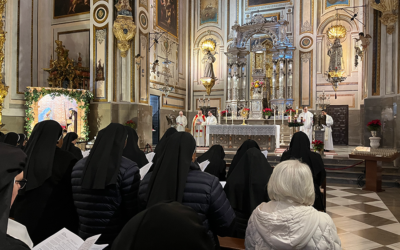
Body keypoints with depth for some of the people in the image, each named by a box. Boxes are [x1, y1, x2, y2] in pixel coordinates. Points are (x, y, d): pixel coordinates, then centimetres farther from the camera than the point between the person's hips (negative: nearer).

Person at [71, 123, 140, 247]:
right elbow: (134, 210, -15)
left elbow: (73, 204, 9)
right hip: (118, 239, -4)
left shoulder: (78, 166, 1)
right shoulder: (128, 168, -17)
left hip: (85, 238, 5)